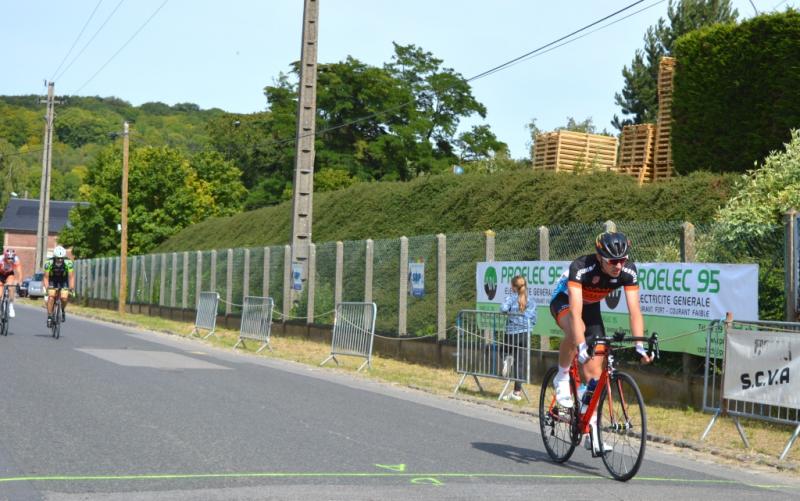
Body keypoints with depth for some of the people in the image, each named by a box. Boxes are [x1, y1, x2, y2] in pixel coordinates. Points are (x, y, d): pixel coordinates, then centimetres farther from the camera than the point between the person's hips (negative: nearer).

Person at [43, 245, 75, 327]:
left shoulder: (68, 263, -28)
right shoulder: (48, 263, -28)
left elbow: (71, 276, -25)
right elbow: (46, 277, -24)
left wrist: (71, 287, -37)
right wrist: (46, 288, -38)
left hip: (63, 281, 0)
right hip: (52, 281, 0)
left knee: (64, 298, -21)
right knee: (51, 296, -23)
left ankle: (63, 311, 9)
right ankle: (49, 317, -13)